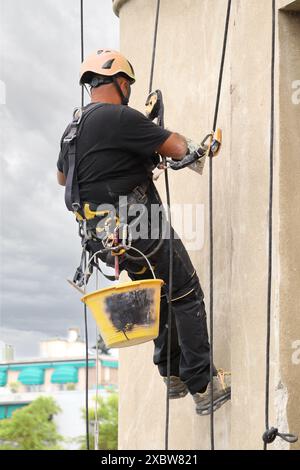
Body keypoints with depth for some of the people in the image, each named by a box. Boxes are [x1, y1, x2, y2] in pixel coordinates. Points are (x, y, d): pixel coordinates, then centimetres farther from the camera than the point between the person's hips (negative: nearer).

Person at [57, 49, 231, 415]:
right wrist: (174, 136, 7)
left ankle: (174, 376, 28)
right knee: (187, 296, -1)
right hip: (142, 230, -9)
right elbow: (179, 150, -15)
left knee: (160, 299, 21)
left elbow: (61, 177, 29)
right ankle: (202, 386, 1)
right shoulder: (120, 117, -16)